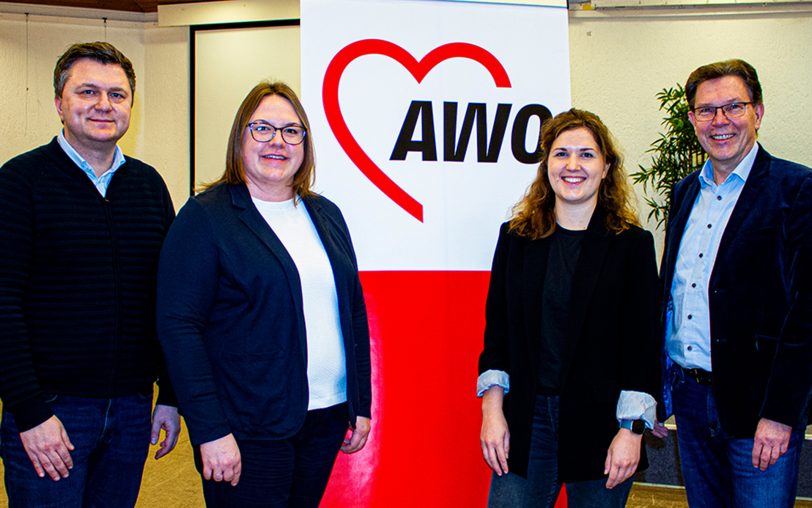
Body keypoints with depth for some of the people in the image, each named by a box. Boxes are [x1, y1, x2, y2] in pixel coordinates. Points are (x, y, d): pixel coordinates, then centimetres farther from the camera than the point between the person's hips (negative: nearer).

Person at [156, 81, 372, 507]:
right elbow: (178, 326, -13)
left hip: (327, 420, 6)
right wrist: (210, 431, -17)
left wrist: (361, 404, 10)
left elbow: (354, 311, 13)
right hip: (248, 431, -5)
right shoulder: (206, 217, -7)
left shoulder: (326, 215, 10)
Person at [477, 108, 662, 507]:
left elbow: (642, 343, -4)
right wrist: (492, 409, -2)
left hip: (601, 421, -1)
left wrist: (632, 429, -9)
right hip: (525, 420, 2)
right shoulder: (516, 236, 5)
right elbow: (497, 328, 5)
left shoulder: (632, 244, -1)